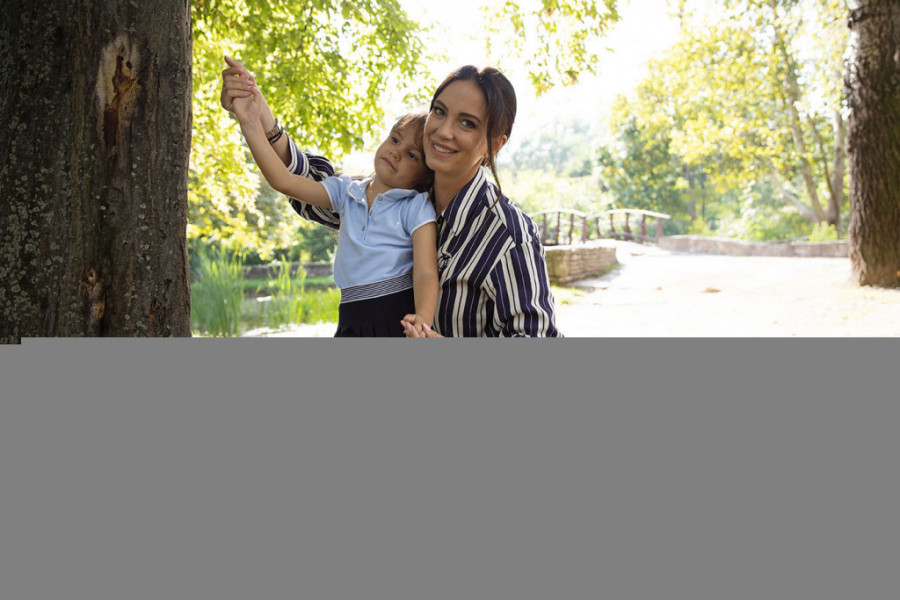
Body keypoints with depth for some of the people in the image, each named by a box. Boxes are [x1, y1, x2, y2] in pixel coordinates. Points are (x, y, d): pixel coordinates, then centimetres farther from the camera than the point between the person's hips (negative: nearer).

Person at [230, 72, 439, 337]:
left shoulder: (416, 207, -1)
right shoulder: (347, 192, 13)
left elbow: (425, 273, -12)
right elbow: (284, 181, 5)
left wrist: (423, 320, -32)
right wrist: (250, 123, -2)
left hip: (400, 318, -4)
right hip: (351, 323, 4)